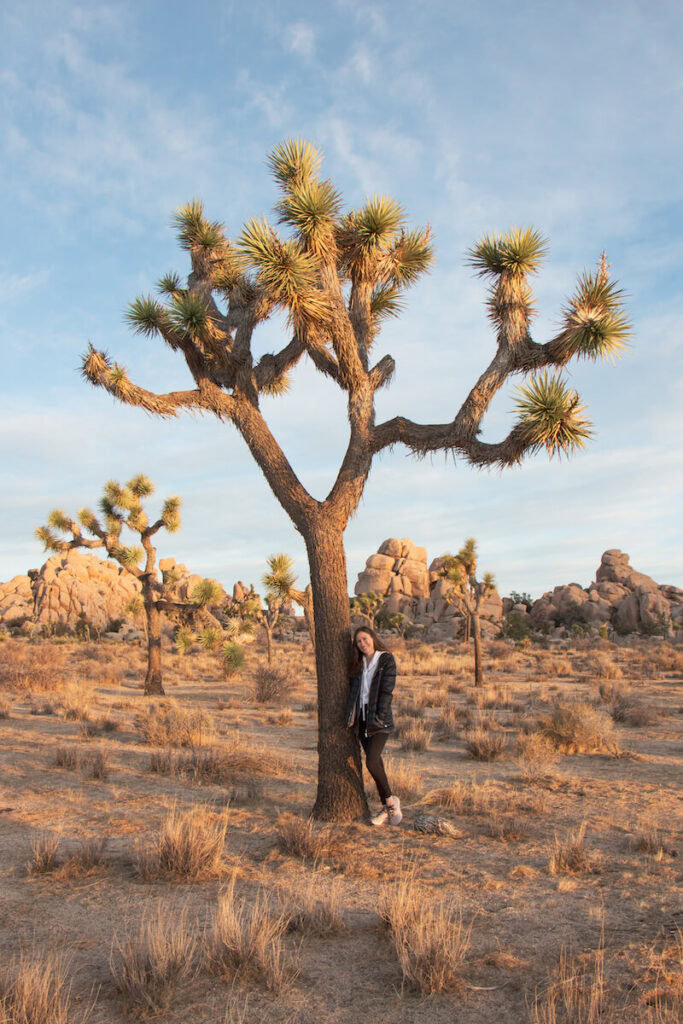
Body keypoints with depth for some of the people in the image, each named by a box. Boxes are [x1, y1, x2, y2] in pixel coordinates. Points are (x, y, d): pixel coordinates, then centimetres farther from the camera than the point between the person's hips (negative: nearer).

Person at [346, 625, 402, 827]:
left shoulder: (387, 660, -5)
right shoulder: (357, 664, 13)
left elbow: (386, 691, -10)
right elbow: (352, 690, 14)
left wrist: (379, 717, -15)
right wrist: (351, 715, 5)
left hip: (379, 720, -6)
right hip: (361, 719, 6)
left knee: (372, 761, -17)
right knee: (375, 762, 8)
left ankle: (391, 801, 3)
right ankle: (386, 809, 17)